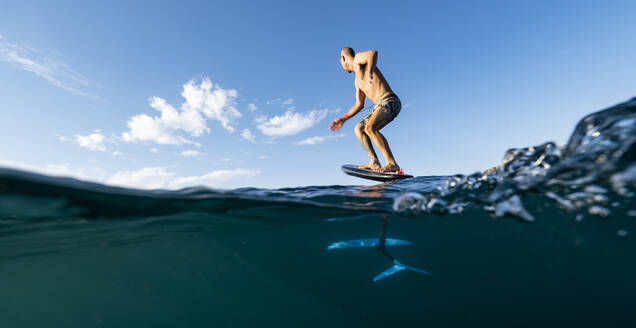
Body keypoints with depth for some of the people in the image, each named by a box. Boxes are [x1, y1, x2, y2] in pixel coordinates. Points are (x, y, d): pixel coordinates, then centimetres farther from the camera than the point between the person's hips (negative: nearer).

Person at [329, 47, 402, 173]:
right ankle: (374, 162, -5)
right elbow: (359, 104, 27)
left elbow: (373, 52, -20)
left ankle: (392, 164, -24)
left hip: (390, 101, -9)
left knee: (370, 127, -28)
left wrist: (369, 73, -36)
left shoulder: (358, 58, 4)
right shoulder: (357, 81, 27)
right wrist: (343, 119, 26)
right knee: (358, 129, 6)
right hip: (380, 106, 9)